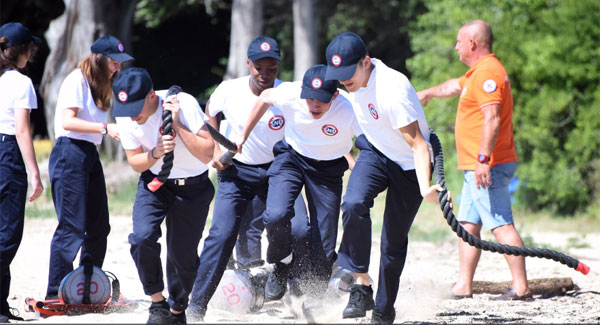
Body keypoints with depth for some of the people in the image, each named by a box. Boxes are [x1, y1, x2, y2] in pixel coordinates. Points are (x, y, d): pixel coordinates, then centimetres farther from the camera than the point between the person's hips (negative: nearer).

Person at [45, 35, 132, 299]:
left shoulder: (101, 86, 19)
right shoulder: (77, 80, -9)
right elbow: (68, 121, -18)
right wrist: (105, 127, -23)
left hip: (90, 155, 10)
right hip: (70, 153, -10)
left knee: (99, 227, 12)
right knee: (72, 228, -12)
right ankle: (55, 295, -10)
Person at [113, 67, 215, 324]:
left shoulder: (183, 104, -26)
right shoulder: (125, 117, -16)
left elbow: (206, 155, -28)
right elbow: (135, 163, -5)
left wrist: (178, 125, -36)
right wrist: (155, 153, -26)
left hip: (192, 188, -2)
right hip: (154, 182, 2)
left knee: (183, 255, 0)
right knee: (142, 238, -22)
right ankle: (157, 303, -5)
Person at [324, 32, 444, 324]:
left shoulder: (392, 91, -34)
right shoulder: (354, 79, -12)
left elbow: (418, 144, -34)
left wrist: (425, 188, -47)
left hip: (409, 165, -5)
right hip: (375, 152, 5)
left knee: (394, 242, 0)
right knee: (354, 205, -26)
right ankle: (361, 287, -22)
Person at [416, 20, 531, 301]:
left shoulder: (487, 72, -16)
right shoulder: (478, 72, 18)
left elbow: (492, 119, -26)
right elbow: (455, 87, 39)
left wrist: (483, 159, -31)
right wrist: (428, 93, 53)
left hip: (489, 167, -11)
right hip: (477, 168, 11)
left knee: (502, 225, -14)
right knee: (468, 225, 12)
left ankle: (521, 288, -18)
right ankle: (463, 286, 15)